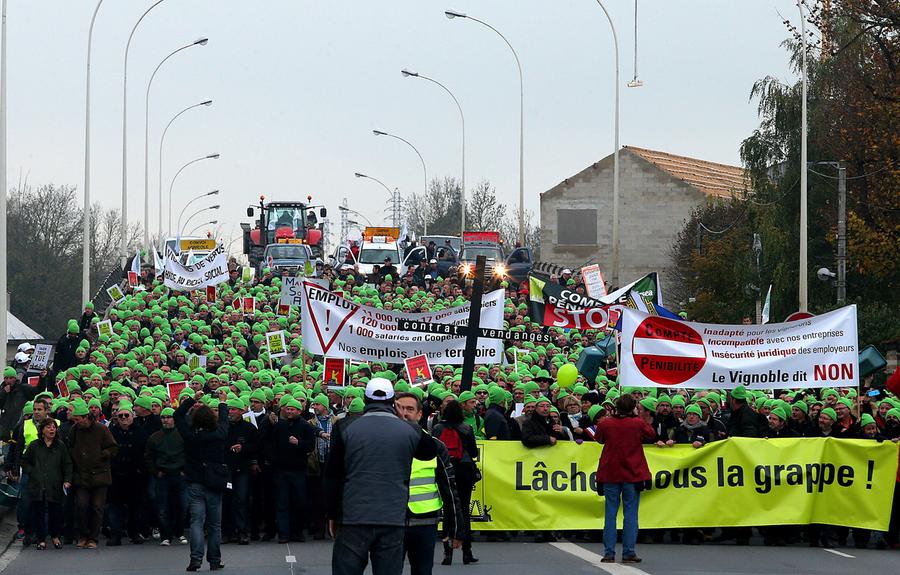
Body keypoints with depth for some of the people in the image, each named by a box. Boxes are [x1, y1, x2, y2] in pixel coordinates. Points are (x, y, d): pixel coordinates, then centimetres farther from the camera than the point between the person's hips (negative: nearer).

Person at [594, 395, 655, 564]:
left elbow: (599, 439, 15)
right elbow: (652, 435, 12)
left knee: (610, 513, 6)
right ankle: (628, 553, 0)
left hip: (610, 473, 1)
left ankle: (609, 553, 4)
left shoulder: (605, 423, -5)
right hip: (632, 473, -1)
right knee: (631, 513, 3)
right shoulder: (638, 423, -8)